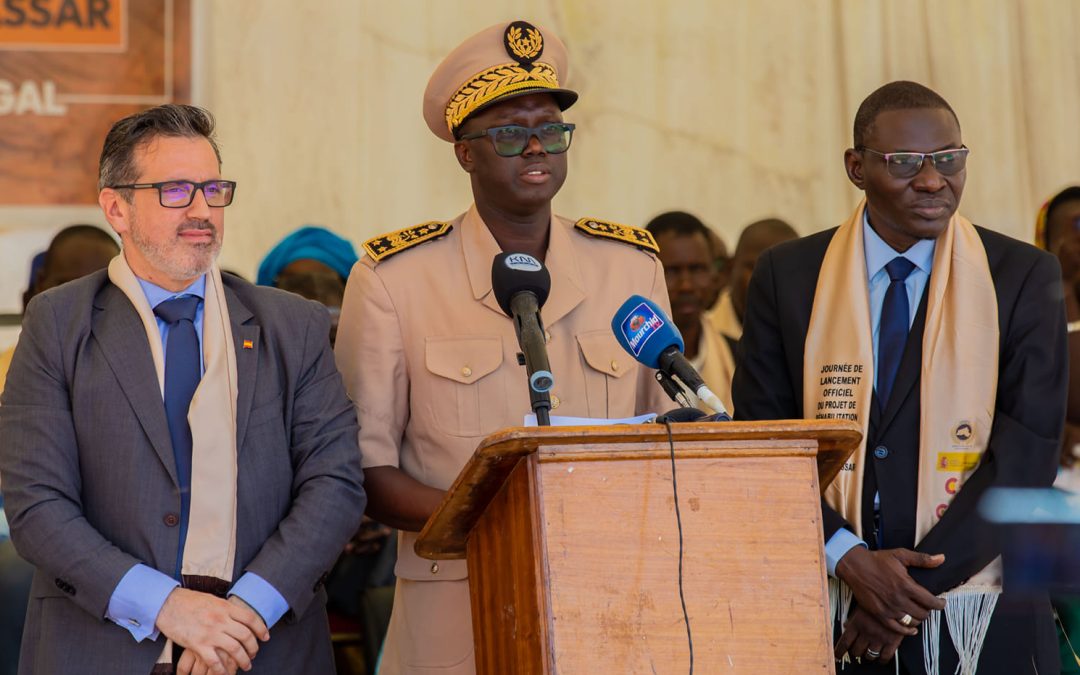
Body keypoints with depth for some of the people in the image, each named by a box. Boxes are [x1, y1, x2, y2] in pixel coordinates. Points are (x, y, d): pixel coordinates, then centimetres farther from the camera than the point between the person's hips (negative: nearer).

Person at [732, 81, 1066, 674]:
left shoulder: (1025, 277, -1)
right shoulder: (787, 276, 3)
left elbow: (1026, 455, -7)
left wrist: (914, 587, -14)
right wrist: (848, 558, -15)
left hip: (980, 620, -1)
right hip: (828, 615, 1)